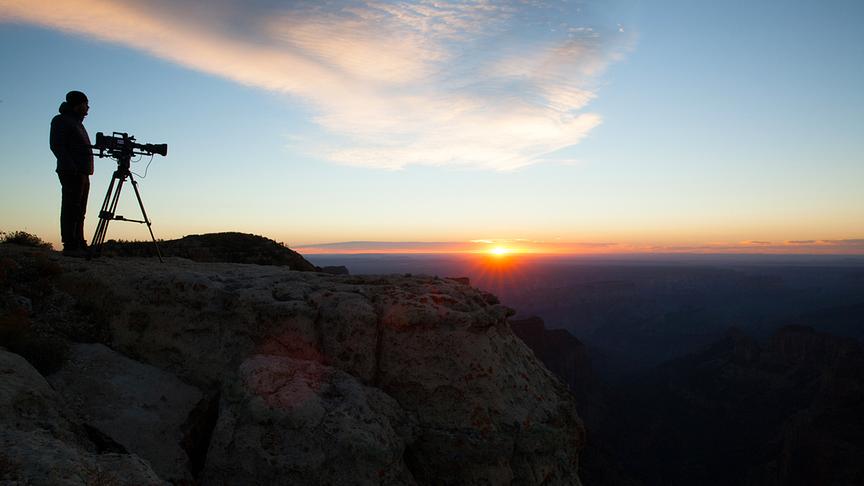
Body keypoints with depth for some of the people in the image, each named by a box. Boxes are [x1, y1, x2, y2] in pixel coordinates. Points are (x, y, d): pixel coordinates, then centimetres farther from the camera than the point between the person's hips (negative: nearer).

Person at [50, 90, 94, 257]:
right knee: (71, 208, -12)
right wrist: (70, 165, -21)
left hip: (83, 173, 9)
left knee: (79, 211, 6)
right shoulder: (62, 121, 0)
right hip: (72, 172, -9)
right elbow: (56, 145, -10)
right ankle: (69, 246, -15)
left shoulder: (78, 123, 26)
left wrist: (87, 170, 16)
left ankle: (79, 245, 6)